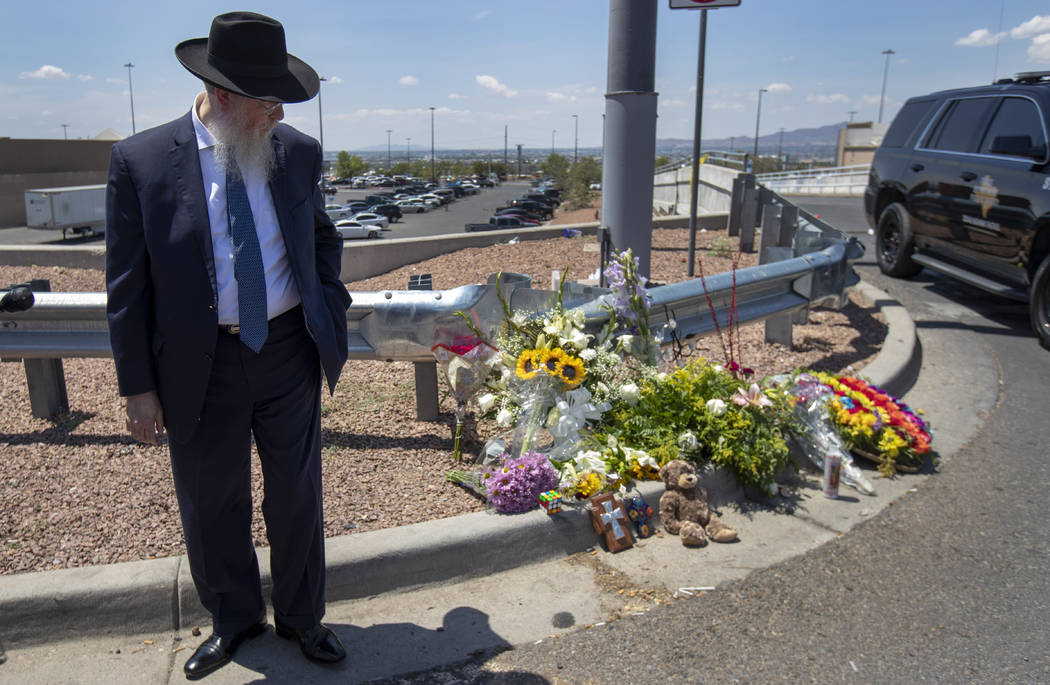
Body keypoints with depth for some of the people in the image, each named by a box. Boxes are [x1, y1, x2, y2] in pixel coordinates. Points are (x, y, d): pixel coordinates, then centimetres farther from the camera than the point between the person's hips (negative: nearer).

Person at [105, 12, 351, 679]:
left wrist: (329, 305, 4)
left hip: (289, 351, 2)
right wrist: (139, 386, -6)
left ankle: (302, 615, 38)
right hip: (200, 364, -1)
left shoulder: (298, 152, -2)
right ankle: (235, 619, 42)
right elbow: (127, 286, -6)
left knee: (297, 495, 15)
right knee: (212, 504, 15)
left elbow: (323, 237, 16)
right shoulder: (141, 161, -9)